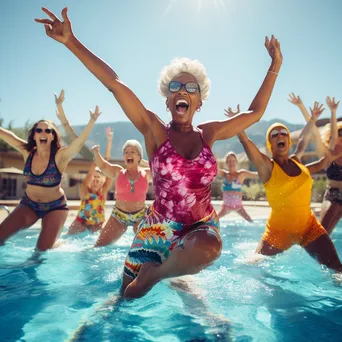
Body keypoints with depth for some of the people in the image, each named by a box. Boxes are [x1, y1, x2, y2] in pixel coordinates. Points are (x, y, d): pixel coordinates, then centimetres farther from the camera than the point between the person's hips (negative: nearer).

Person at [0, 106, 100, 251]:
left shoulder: (60, 156, -20)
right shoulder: (27, 151, -9)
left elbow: (80, 140, -35)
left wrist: (92, 121, -49)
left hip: (55, 207, -4)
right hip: (29, 204, 4)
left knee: (44, 248, -7)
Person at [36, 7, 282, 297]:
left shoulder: (208, 134, 4)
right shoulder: (155, 131, -4)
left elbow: (255, 112, 12)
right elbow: (115, 84, -12)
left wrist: (275, 66, 13)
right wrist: (71, 42, -15)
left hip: (202, 225, 1)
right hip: (158, 226, 0)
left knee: (207, 250, -35)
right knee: (130, 295, 6)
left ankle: (155, 274, -2)